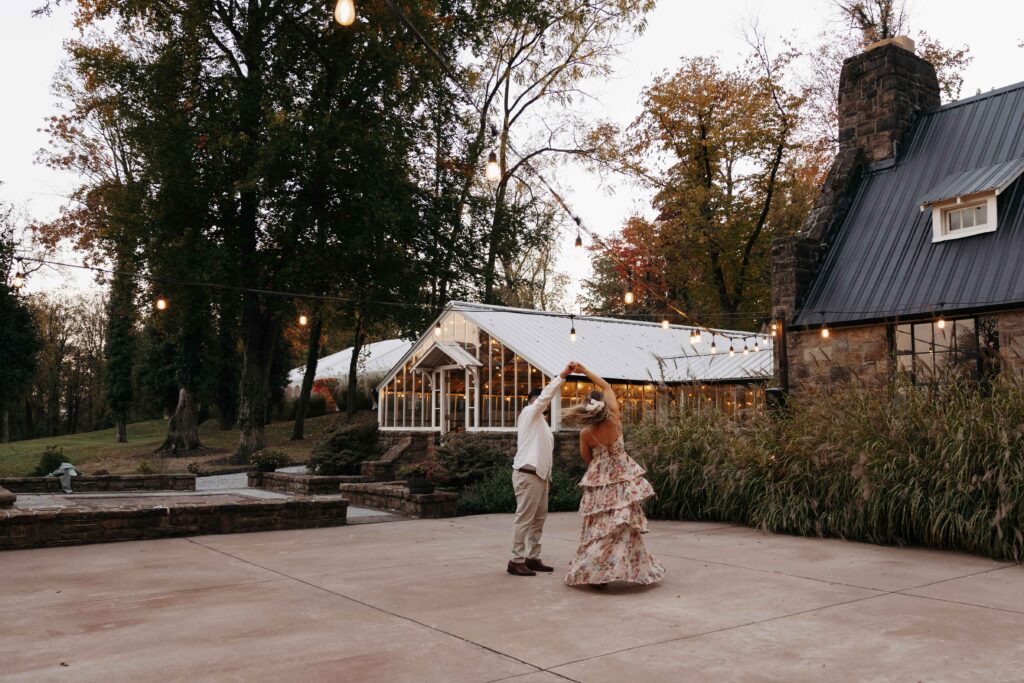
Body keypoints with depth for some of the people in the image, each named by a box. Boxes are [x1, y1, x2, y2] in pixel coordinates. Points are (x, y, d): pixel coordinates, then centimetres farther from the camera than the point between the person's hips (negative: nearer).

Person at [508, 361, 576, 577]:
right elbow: (546, 395, -17)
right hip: (527, 475, -9)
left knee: (539, 519, 9)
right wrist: (563, 375, -20)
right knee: (524, 519, -8)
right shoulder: (529, 413, -2)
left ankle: (532, 558, 15)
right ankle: (516, 561, -4)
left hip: (539, 476, 9)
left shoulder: (540, 422, 22)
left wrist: (547, 477, 17)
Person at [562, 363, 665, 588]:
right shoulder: (615, 420, -13)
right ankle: (633, 569, 15)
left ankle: (593, 573, 8)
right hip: (622, 479, 0)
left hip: (599, 482, 0)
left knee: (599, 527, 8)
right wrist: (585, 370, 4)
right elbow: (607, 386, -1)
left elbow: (587, 459, 4)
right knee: (625, 526, 9)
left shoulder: (586, 434, -14)